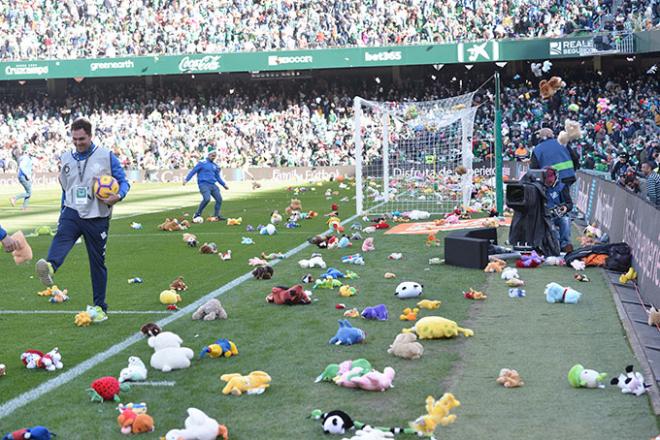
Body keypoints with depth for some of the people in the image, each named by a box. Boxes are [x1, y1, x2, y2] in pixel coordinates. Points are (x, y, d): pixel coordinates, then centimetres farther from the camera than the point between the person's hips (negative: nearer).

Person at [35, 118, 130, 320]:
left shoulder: (106, 156, -1)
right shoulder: (66, 159, 12)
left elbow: (123, 181, -1)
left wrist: (118, 196, -22)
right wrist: (62, 214, 21)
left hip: (97, 218, -2)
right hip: (72, 213, 2)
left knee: (97, 262, 5)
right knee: (61, 237, -31)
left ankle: (100, 307, 15)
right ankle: (49, 267, -61)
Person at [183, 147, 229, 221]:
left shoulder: (215, 166, 18)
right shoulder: (203, 163, -1)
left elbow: (218, 177, 28)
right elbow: (193, 171, -2)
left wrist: (224, 184, 22)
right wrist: (186, 179, -10)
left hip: (212, 185, 7)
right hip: (203, 184, -7)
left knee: (219, 199, 0)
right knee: (207, 199, -26)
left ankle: (216, 215, 15)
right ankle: (197, 214, -13)